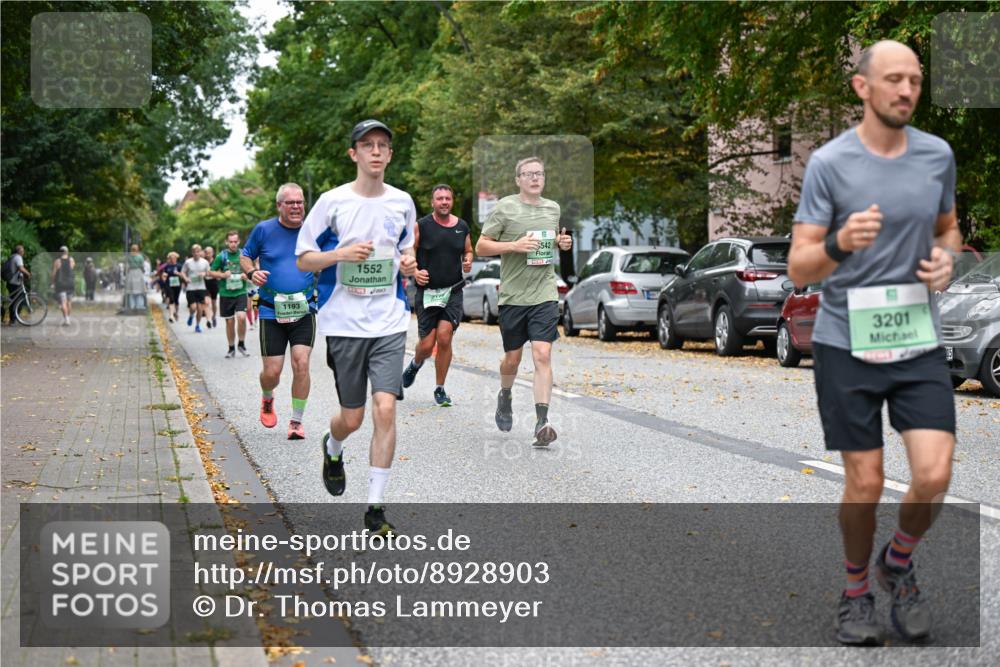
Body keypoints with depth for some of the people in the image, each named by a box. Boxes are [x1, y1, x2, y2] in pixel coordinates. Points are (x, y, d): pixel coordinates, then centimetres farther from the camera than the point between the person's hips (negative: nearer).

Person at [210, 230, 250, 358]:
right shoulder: (221, 256, 0)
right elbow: (211, 272, 7)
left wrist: (247, 275, -8)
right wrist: (222, 275, -11)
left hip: (241, 292, -1)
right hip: (226, 294, 1)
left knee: (241, 317, -19)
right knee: (230, 322, 7)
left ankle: (242, 344, 2)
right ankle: (231, 348, 22)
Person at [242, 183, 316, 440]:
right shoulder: (264, 230, 0)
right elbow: (245, 256, 12)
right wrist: (251, 272, -9)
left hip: (304, 310, 0)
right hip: (272, 312, 0)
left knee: (301, 363, -14)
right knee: (272, 371, -1)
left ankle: (297, 421, 2)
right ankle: (267, 399, 36)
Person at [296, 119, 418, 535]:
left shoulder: (402, 202, 7)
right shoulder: (333, 202, -3)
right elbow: (303, 259, 0)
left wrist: (409, 262, 0)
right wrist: (342, 254, -18)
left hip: (390, 324, 2)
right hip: (344, 324, -2)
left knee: (385, 409, -11)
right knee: (352, 418, 5)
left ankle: (376, 508, -2)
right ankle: (332, 450, 43)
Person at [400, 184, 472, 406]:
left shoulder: (462, 226, 7)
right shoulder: (421, 226, -3)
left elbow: (468, 251, 22)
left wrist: (468, 261, 1)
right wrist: (414, 272, -17)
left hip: (453, 292, 2)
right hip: (427, 291, -1)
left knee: (444, 336, -14)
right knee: (427, 344, -2)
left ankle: (440, 389, 1)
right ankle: (415, 363, 37)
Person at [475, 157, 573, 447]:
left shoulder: (553, 208, 11)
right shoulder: (505, 208, -3)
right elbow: (481, 246, -3)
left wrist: (563, 243, 5)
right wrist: (514, 246, -18)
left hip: (545, 294, 2)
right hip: (512, 294, -2)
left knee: (542, 354, -12)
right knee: (512, 358, 11)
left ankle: (542, 422, -14)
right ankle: (505, 397, 42)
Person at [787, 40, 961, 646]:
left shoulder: (938, 155, 4)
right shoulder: (829, 163, -8)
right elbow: (800, 268, -9)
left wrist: (946, 257, 0)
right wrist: (840, 243, -30)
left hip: (919, 341, 3)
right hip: (847, 344, -3)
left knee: (934, 476, -9)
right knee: (866, 486, 2)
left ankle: (899, 564, 22)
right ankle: (857, 590, 27)